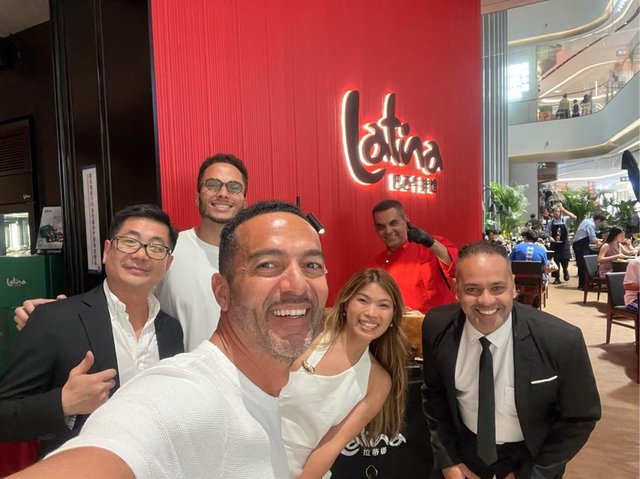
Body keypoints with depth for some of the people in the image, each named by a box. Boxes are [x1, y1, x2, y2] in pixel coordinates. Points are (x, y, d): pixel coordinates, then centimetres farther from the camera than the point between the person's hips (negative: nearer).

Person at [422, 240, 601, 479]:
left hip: (530, 455, -1)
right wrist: (448, 459, -7)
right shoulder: (437, 327, -21)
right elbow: (434, 393, -4)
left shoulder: (561, 341, -27)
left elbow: (580, 418, -12)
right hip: (463, 445, 1)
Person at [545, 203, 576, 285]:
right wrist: (550, 237, -14)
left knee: (565, 260, 1)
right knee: (555, 261, 3)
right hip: (554, 244, 1)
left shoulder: (565, 220, -4)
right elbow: (547, 233, 7)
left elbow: (574, 217, -24)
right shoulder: (551, 222, 1)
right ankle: (557, 278, 14)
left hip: (564, 243, -1)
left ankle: (565, 271, 35)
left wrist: (564, 210, -26)